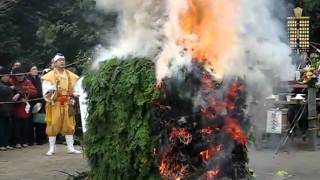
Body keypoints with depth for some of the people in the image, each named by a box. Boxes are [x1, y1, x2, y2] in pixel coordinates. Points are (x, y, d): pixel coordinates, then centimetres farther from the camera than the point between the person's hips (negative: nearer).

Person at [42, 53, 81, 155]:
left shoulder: (71, 76, 12)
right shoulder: (49, 76, 1)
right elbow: (46, 92, -5)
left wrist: (72, 100, 4)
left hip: (67, 104, 3)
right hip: (54, 105, -3)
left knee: (69, 126, 4)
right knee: (53, 126, -2)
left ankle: (70, 148, 11)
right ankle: (51, 149, 6)